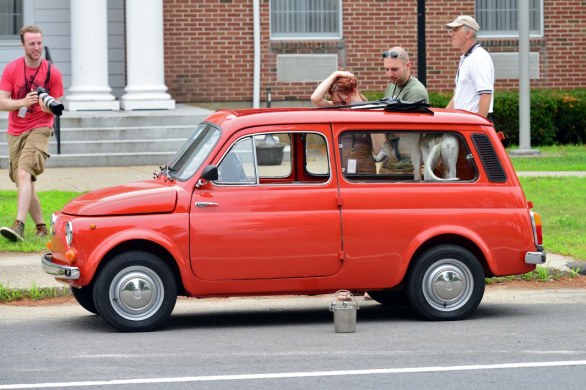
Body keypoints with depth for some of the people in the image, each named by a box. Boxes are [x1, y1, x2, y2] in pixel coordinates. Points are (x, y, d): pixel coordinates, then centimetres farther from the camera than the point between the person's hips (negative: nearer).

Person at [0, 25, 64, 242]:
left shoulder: (52, 73, -4)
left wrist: (48, 107, -22)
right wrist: (24, 102, -22)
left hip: (39, 129, -4)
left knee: (23, 174, -24)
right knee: (24, 183, 7)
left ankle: (19, 225, -34)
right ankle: (41, 227, 19)